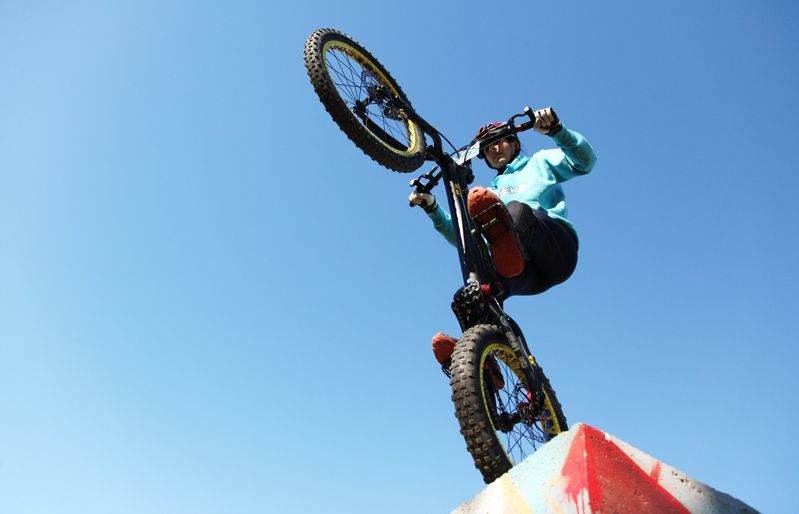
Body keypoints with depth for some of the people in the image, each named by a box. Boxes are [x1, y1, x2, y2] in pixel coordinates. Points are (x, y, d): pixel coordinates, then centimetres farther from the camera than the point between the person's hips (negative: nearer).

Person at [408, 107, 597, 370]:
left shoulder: (539, 162, 28)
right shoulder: (493, 192, 37)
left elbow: (585, 161, 7)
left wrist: (555, 130, -11)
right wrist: (431, 207, 10)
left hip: (557, 247, -4)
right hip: (528, 272, 4)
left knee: (516, 210, -36)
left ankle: (508, 251, -69)